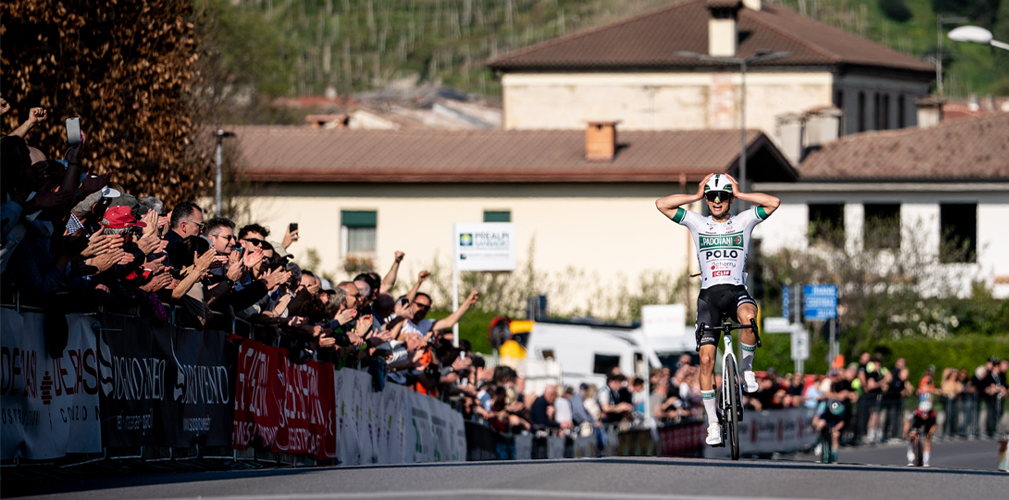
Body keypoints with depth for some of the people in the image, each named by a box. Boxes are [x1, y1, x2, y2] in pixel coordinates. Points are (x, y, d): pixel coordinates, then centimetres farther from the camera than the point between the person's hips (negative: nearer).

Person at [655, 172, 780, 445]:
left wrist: (739, 194, 0)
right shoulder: (697, 223, 10)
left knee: (749, 316, -39)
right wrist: (696, 196, 3)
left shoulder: (743, 221, 8)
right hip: (709, 294, 1)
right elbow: (661, 204, 2)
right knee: (706, 358, -10)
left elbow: (773, 203, -4)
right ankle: (713, 423, -3)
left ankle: (746, 366, -11)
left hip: (736, 290, -1)